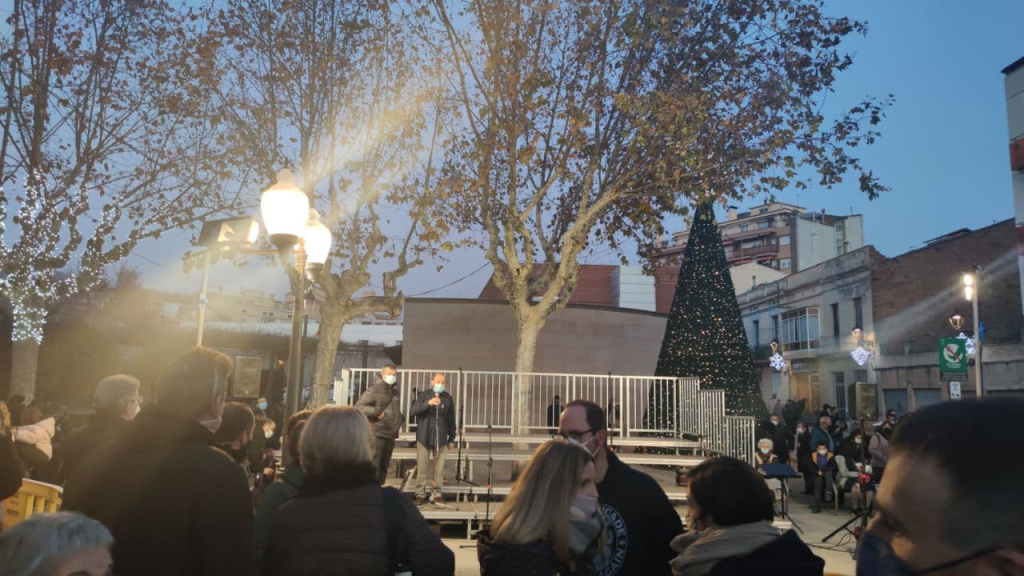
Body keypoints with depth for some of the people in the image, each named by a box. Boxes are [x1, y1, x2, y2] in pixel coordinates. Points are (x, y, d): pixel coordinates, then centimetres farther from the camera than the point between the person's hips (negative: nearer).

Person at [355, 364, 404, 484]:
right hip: (377, 434, -8)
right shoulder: (375, 390, -7)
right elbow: (358, 405, -14)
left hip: (390, 435, 8)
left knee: (384, 466, 13)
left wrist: (400, 418, 12)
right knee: (373, 466, -10)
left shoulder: (394, 391, 16)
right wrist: (376, 412, -20)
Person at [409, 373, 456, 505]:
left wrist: (452, 438, 12)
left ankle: (437, 493, 8)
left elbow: (451, 419, 12)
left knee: (439, 467, -1)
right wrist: (428, 403, -24)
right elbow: (413, 411, -12)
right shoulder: (423, 395, 3)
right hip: (424, 437, -1)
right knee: (422, 467, -2)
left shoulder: (448, 398, 8)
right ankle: (420, 493, 6)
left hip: (441, 438, 1)